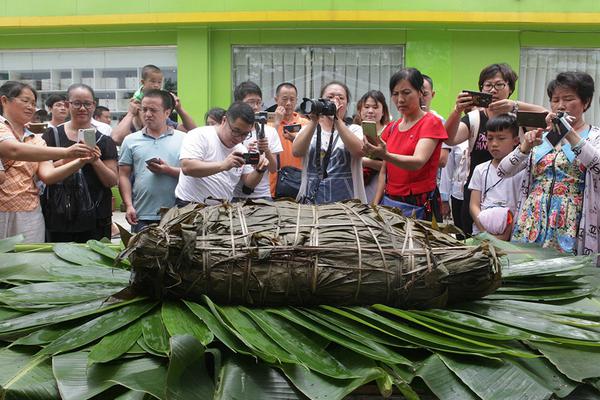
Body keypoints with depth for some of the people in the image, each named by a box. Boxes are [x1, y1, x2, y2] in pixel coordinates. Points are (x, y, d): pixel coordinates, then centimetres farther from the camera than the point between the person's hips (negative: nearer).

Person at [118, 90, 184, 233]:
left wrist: (168, 170, -15)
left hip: (175, 216, -1)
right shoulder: (131, 140, 10)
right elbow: (124, 176, 7)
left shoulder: (182, 139, 6)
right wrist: (129, 206, -3)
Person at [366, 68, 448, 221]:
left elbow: (418, 162, -23)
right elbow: (384, 171, 13)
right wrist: (375, 205, 3)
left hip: (420, 203, -5)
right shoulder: (391, 128, 11)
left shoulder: (431, 122, -7)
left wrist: (386, 155, -39)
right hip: (389, 202, 5)